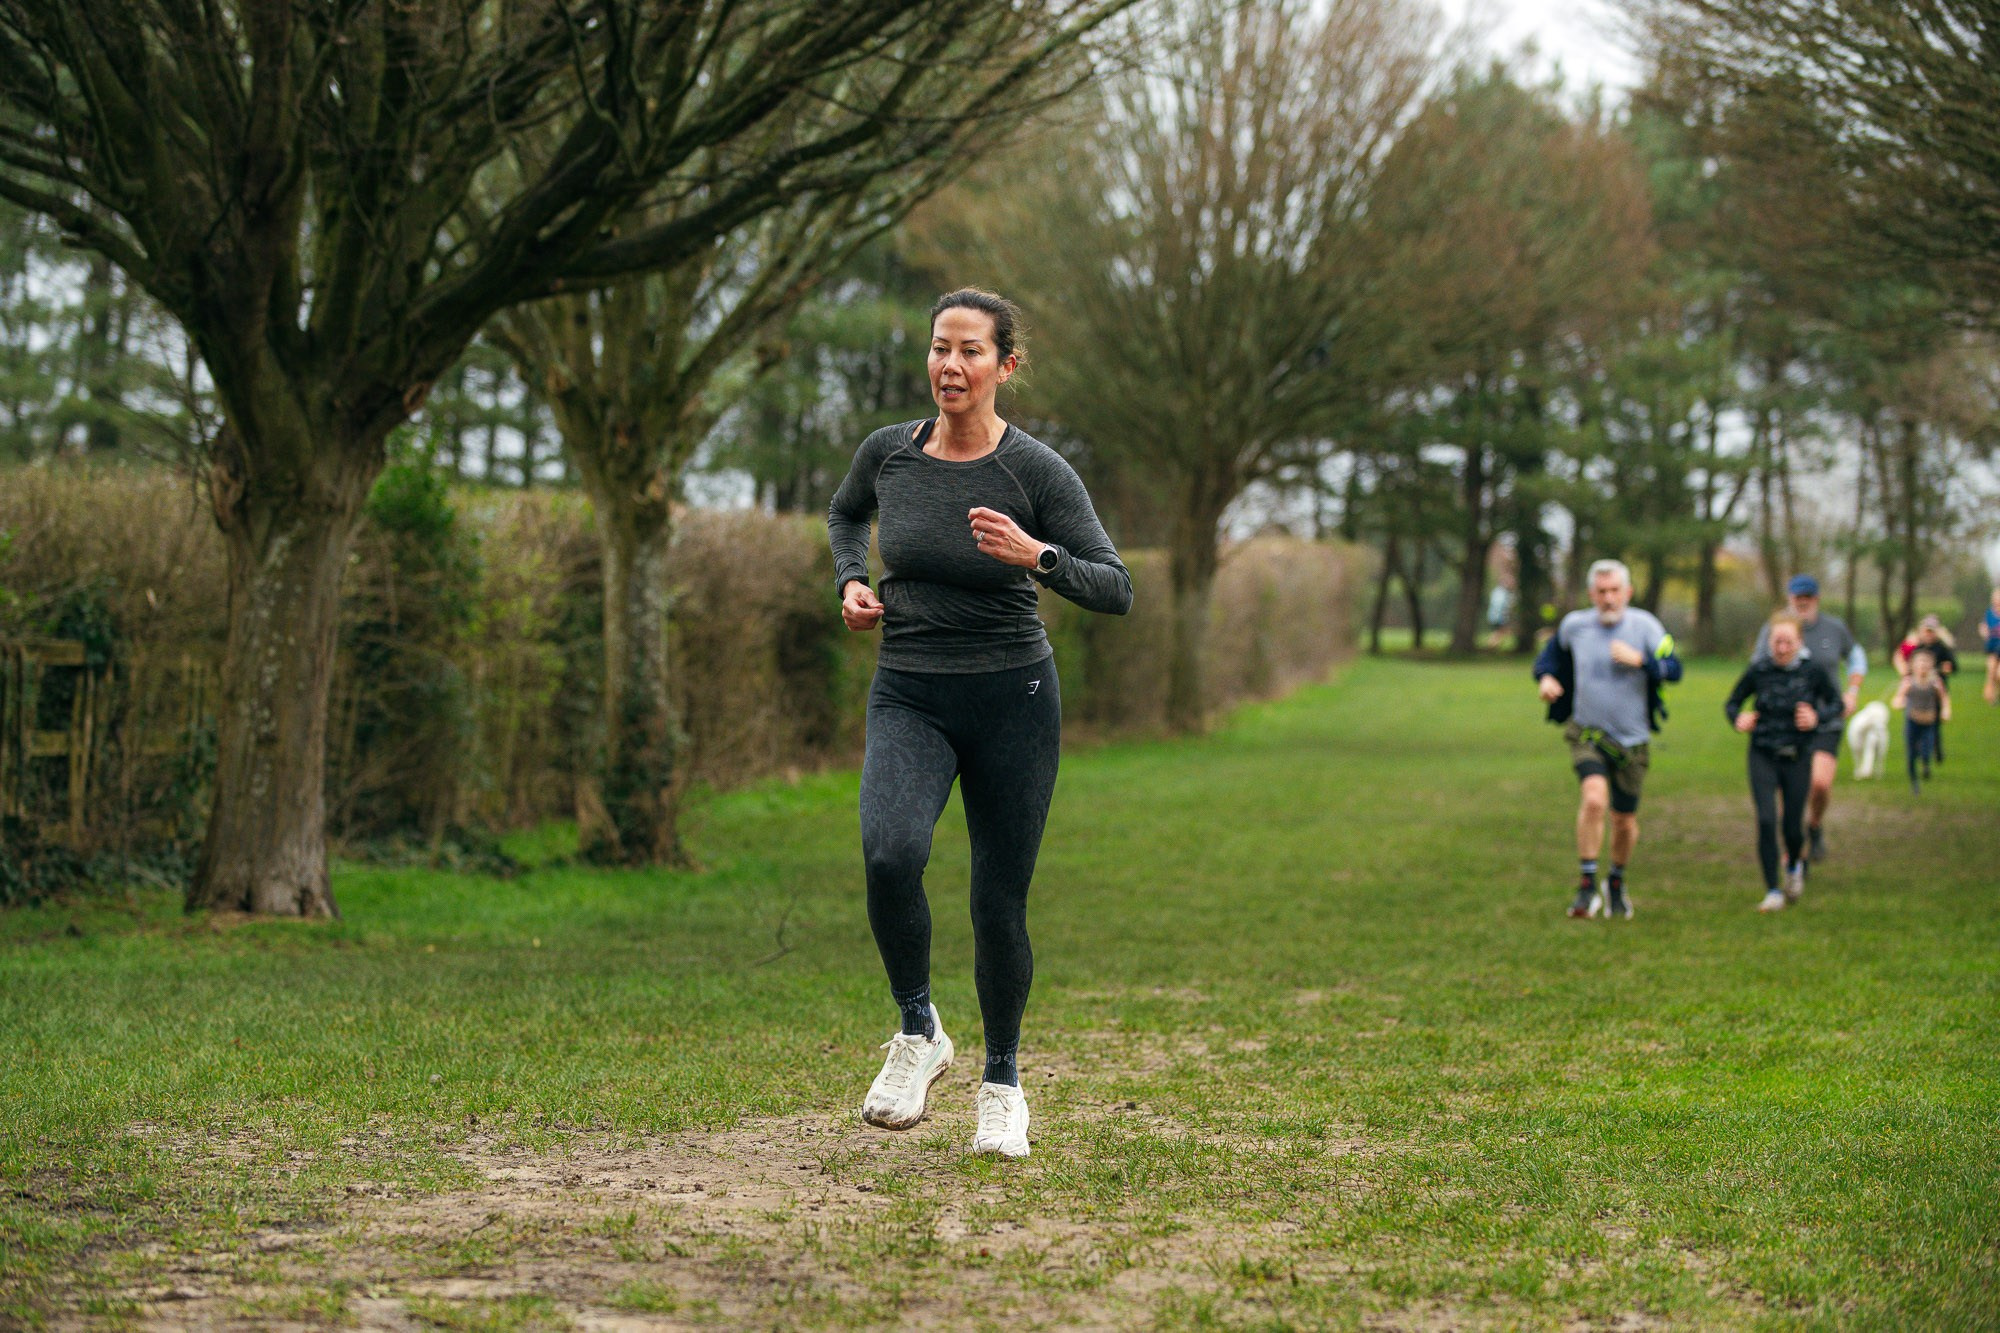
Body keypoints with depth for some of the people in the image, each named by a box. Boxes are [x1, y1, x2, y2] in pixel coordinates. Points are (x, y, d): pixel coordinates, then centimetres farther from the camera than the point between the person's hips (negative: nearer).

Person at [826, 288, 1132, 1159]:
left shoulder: (1038, 471, -8)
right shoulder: (888, 452, 0)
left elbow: (1116, 590, -11)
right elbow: (845, 513, 24)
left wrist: (1037, 555, -27)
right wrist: (851, 583, 5)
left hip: (1013, 701, -1)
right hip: (909, 699, 1)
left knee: (1000, 904, 2)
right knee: (890, 855, -27)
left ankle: (1002, 1083, 26)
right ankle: (919, 1032, -4)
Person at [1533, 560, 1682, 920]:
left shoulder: (1644, 625, -8)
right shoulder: (1574, 625, -3)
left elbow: (1674, 670, -14)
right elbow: (1549, 655, 15)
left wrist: (1639, 659, -29)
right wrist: (1545, 677, -7)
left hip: (1632, 739, 1)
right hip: (1587, 734, -1)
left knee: (1625, 822, 10)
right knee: (1594, 797, -27)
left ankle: (1617, 883, 38)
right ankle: (1587, 887, -19)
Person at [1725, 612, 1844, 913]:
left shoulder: (1812, 671, -6)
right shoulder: (1758, 671, -5)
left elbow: (1837, 704, 7)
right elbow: (1732, 703, 8)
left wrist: (1818, 717, -13)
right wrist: (1738, 719, -14)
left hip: (1798, 757, 0)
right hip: (1763, 755, 0)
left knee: (1793, 827, 2)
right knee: (1766, 821, -13)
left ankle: (1795, 865, 37)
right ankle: (1773, 891, -2)